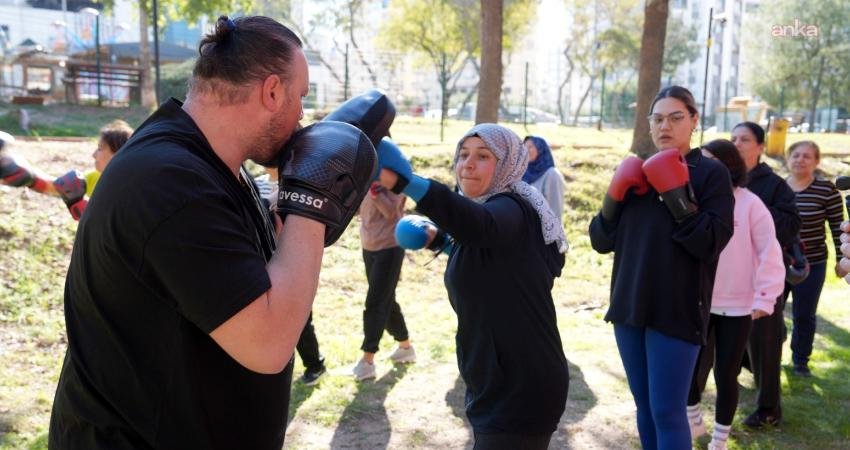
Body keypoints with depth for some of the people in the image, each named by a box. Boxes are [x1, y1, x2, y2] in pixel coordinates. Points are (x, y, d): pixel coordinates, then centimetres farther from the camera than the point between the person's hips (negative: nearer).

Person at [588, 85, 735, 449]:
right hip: (629, 307, 5)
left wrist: (676, 194, -21)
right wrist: (614, 197, -10)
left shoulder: (711, 173, -3)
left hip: (677, 312, -5)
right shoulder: (637, 173, 11)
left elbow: (710, 245, -15)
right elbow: (602, 241, 6)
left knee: (667, 411, -2)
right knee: (645, 406, 15)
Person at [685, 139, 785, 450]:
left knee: (726, 375, 6)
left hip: (737, 306, -3)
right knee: (689, 367, 9)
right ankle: (693, 422, 35)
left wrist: (765, 297, -13)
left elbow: (769, 253, -10)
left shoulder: (750, 204, -10)